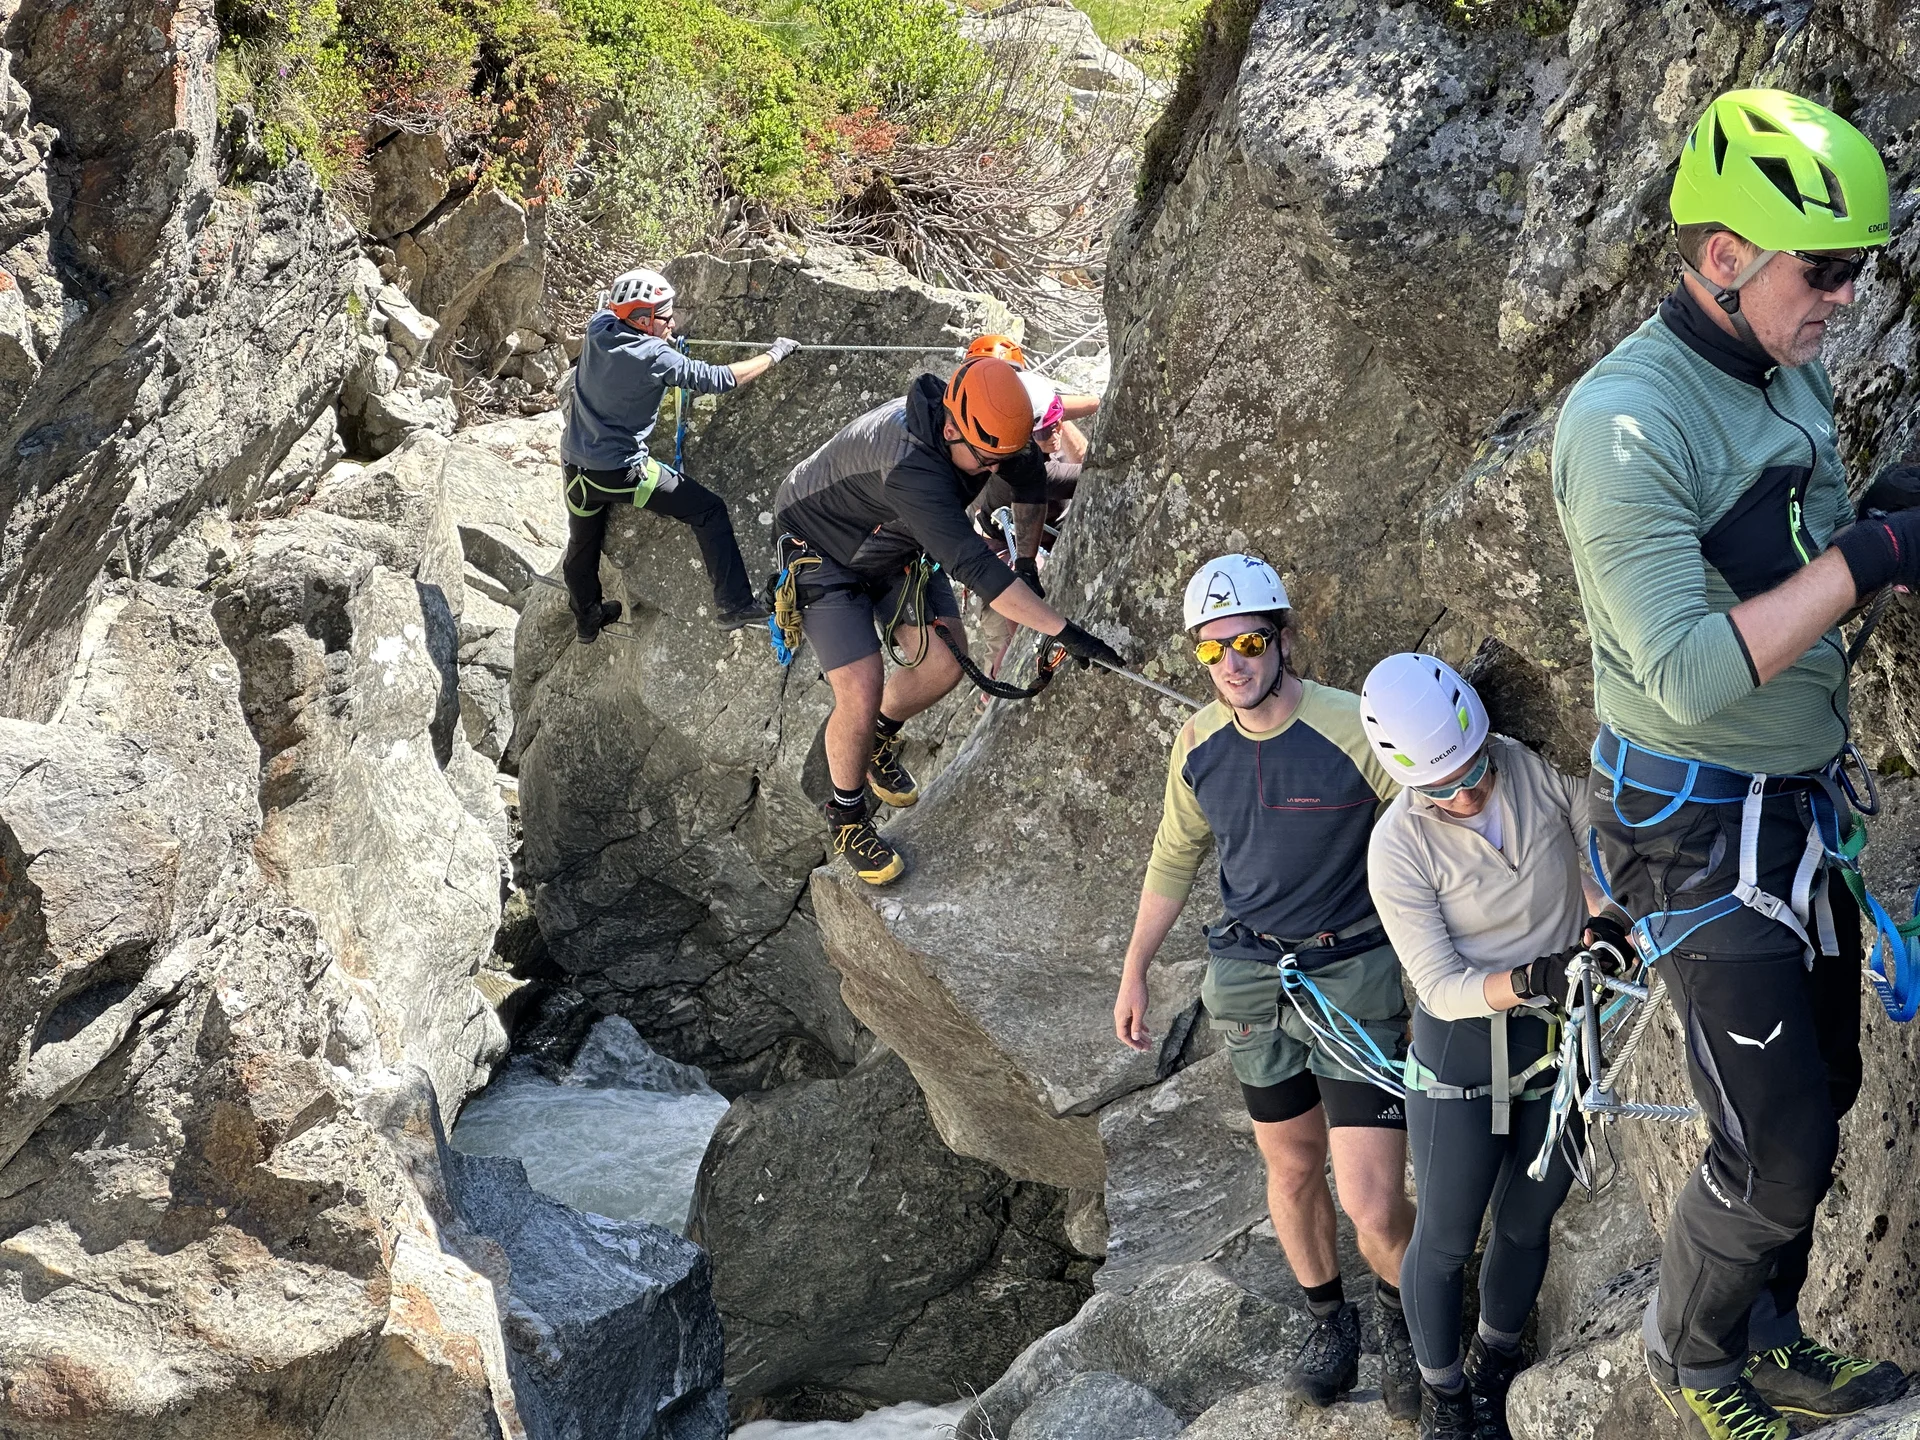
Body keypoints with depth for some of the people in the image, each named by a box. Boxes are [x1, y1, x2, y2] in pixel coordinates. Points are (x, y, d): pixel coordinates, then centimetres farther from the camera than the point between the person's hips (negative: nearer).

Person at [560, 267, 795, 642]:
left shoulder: (599, 326, -4)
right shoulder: (655, 357, -22)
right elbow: (715, 379, -19)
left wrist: (660, 335, 18)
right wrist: (773, 355, -10)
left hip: (574, 464, 7)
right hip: (621, 472, -7)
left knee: (582, 542, 27)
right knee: (709, 511, 0)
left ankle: (587, 619, 48)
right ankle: (733, 605, -6)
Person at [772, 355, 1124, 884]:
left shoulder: (986, 429, -22)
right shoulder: (908, 466, -45)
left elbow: (1030, 480, 3)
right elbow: (974, 566, -49)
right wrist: (1066, 633, -50)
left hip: (898, 549, 7)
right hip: (826, 553, -7)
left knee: (945, 663, -2)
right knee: (862, 695, -13)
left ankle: (878, 737, 28)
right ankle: (847, 818, 12)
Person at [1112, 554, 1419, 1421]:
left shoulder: (1353, 731, -20)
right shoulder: (1199, 744, -3)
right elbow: (1174, 859, 13)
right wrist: (1134, 970, 16)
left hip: (1354, 976, -4)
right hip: (1250, 976, 5)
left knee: (1374, 1210, -7)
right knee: (1292, 1168, 17)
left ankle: (1402, 1315, 24)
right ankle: (1328, 1319, 41)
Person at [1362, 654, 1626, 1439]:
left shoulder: (1541, 766, -15)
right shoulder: (1399, 848, -21)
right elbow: (1441, 985, -20)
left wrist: (1605, 925, -26)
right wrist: (1530, 979, -36)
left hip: (1562, 1042, 3)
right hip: (1462, 1051, -3)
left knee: (1526, 1223, 17)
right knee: (1446, 1239, 8)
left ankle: (1492, 1373, 41)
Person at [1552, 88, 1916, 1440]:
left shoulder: (1797, 378, 3)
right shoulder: (1626, 423, -25)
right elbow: (1693, 677, -31)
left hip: (1805, 807, 8)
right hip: (1701, 832, -8)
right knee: (1781, 1149, -3)